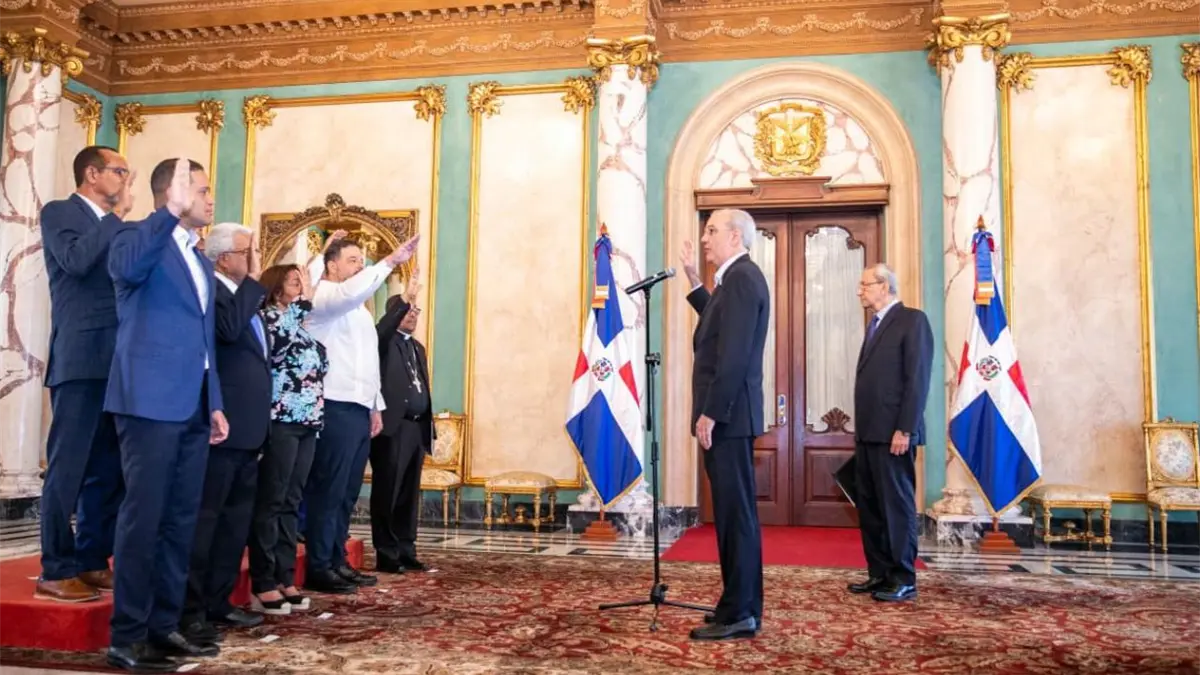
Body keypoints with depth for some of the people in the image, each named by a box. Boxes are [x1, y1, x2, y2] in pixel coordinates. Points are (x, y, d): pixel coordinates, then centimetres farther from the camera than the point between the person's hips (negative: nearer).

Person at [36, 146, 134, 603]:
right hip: (80, 359, -7)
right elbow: (76, 260, -18)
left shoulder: (117, 228, 20)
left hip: (119, 361, 7)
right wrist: (117, 214, -9)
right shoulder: (58, 212, 1)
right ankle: (55, 572, 3)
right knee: (67, 468, -4)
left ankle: (92, 561, 18)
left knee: (108, 469, 9)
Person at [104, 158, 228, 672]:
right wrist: (172, 211, -34)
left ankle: (163, 626, 19)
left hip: (193, 407, 8)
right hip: (151, 402, -8)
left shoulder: (201, 262, 21)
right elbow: (125, 268, -29)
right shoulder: (139, 239, -3)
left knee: (180, 520, 10)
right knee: (143, 517, -4)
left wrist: (215, 404, 16)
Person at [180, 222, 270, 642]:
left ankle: (218, 602, 22)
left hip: (247, 426, 10)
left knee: (236, 518, 13)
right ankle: (190, 610, 2)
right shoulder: (209, 289, -9)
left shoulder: (246, 296, 19)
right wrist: (253, 279, -18)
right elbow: (228, 329, -30)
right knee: (205, 517, -5)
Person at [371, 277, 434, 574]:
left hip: (416, 429, 7)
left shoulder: (417, 347, 23)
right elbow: (380, 331, -25)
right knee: (387, 493, -2)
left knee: (409, 495, 10)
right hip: (392, 428, -7)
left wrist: (430, 427, 16)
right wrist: (404, 300, -34)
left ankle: (406, 552, 17)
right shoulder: (384, 341, 1)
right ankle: (386, 555, 4)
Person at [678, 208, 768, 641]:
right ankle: (741, 605, 22)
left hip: (728, 415, -10)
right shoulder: (736, 278, 17)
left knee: (736, 512, -5)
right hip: (727, 413, 10)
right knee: (734, 512, 13)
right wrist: (695, 283, 25)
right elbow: (717, 327, 31)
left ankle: (738, 614, 2)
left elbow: (735, 354, -22)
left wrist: (710, 414, -21)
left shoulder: (742, 278, -14)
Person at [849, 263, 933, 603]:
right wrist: (860, 427, 15)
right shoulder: (875, 324, 19)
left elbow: (918, 379, -14)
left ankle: (904, 578, 6)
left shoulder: (912, 320, -7)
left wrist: (904, 429, -19)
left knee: (897, 504, -2)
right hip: (869, 432, 9)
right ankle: (879, 573, 17)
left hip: (893, 432, -9)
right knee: (869, 505, 9)